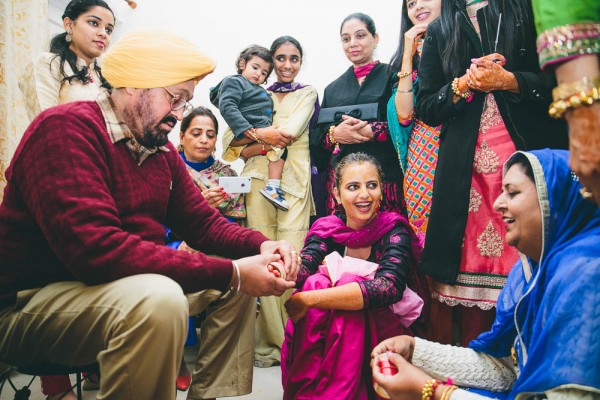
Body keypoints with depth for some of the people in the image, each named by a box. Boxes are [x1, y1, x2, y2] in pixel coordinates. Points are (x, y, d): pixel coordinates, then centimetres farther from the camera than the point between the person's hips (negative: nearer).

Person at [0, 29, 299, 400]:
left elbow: (202, 221, 10)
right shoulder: (66, 129, -20)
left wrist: (260, 245, -12)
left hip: (127, 284, 9)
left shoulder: (161, 148, 5)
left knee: (239, 282, 7)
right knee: (158, 299, -35)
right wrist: (229, 273, -31)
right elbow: (95, 249, -32)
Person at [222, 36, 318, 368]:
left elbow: (290, 131, -5)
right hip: (259, 181, 2)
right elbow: (235, 146, 10)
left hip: (294, 182, -2)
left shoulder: (308, 93, 15)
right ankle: (271, 342, 7)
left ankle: (287, 339, 2)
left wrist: (253, 132, 2)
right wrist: (269, 142, -6)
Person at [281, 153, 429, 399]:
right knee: (316, 282, -27)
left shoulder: (394, 230, -12)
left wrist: (309, 300, -38)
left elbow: (389, 287, -31)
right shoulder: (326, 228, -3)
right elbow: (302, 268, -22)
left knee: (347, 283, -30)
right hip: (325, 332, 3)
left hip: (382, 335, -2)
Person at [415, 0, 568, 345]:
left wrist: (508, 81, -10)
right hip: (467, 166, 1)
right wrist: (463, 84, -3)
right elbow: (426, 107, 13)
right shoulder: (439, 31, 18)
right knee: (473, 271, -2)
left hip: (534, 151, -1)